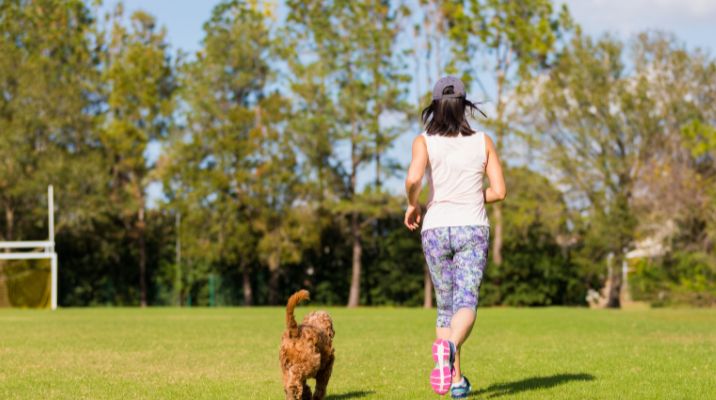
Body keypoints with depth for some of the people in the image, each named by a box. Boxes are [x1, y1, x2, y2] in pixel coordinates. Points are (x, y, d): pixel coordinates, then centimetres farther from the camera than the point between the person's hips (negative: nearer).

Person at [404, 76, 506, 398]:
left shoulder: (425, 141, 0)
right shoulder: (483, 141, 6)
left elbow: (413, 179, -19)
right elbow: (498, 191, 4)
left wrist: (412, 205, 1)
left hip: (435, 229, 1)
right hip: (472, 228, -1)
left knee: (446, 305, 16)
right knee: (466, 303, -13)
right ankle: (449, 346, -46)